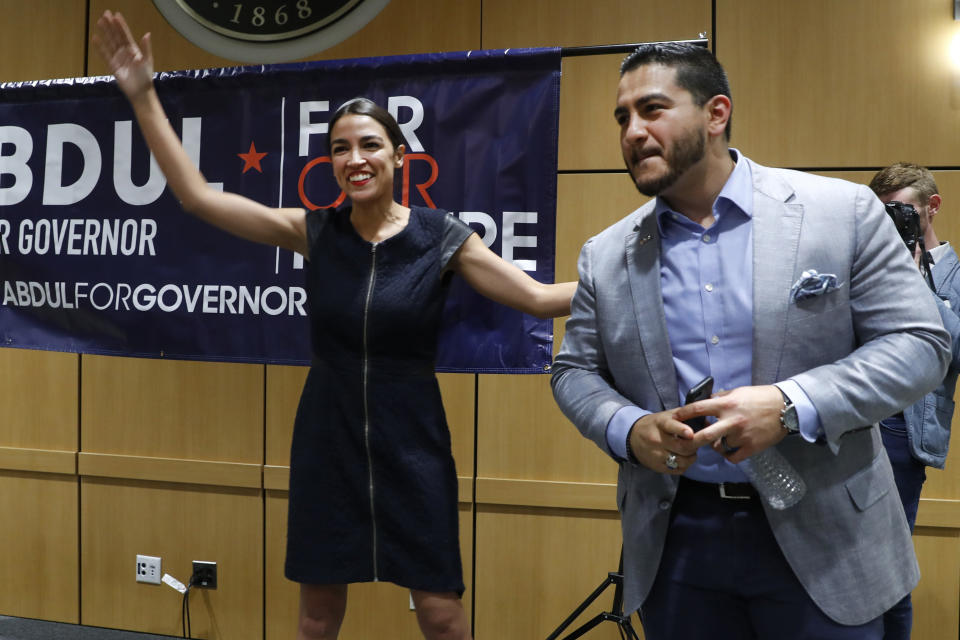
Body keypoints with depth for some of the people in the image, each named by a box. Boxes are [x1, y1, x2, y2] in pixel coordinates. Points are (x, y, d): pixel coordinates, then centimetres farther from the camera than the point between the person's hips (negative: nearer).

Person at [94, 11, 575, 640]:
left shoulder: (440, 236, -7)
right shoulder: (315, 231, -2)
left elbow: (539, 296, -9)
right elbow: (198, 195, -2)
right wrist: (143, 96, -4)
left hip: (411, 444, -2)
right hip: (327, 440, 2)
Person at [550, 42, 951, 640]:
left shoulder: (844, 211, -5)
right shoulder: (605, 256, 4)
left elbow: (920, 343, -7)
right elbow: (575, 371, 10)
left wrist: (791, 406, -21)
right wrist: (628, 429, -12)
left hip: (819, 539, -2)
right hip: (672, 540, 2)